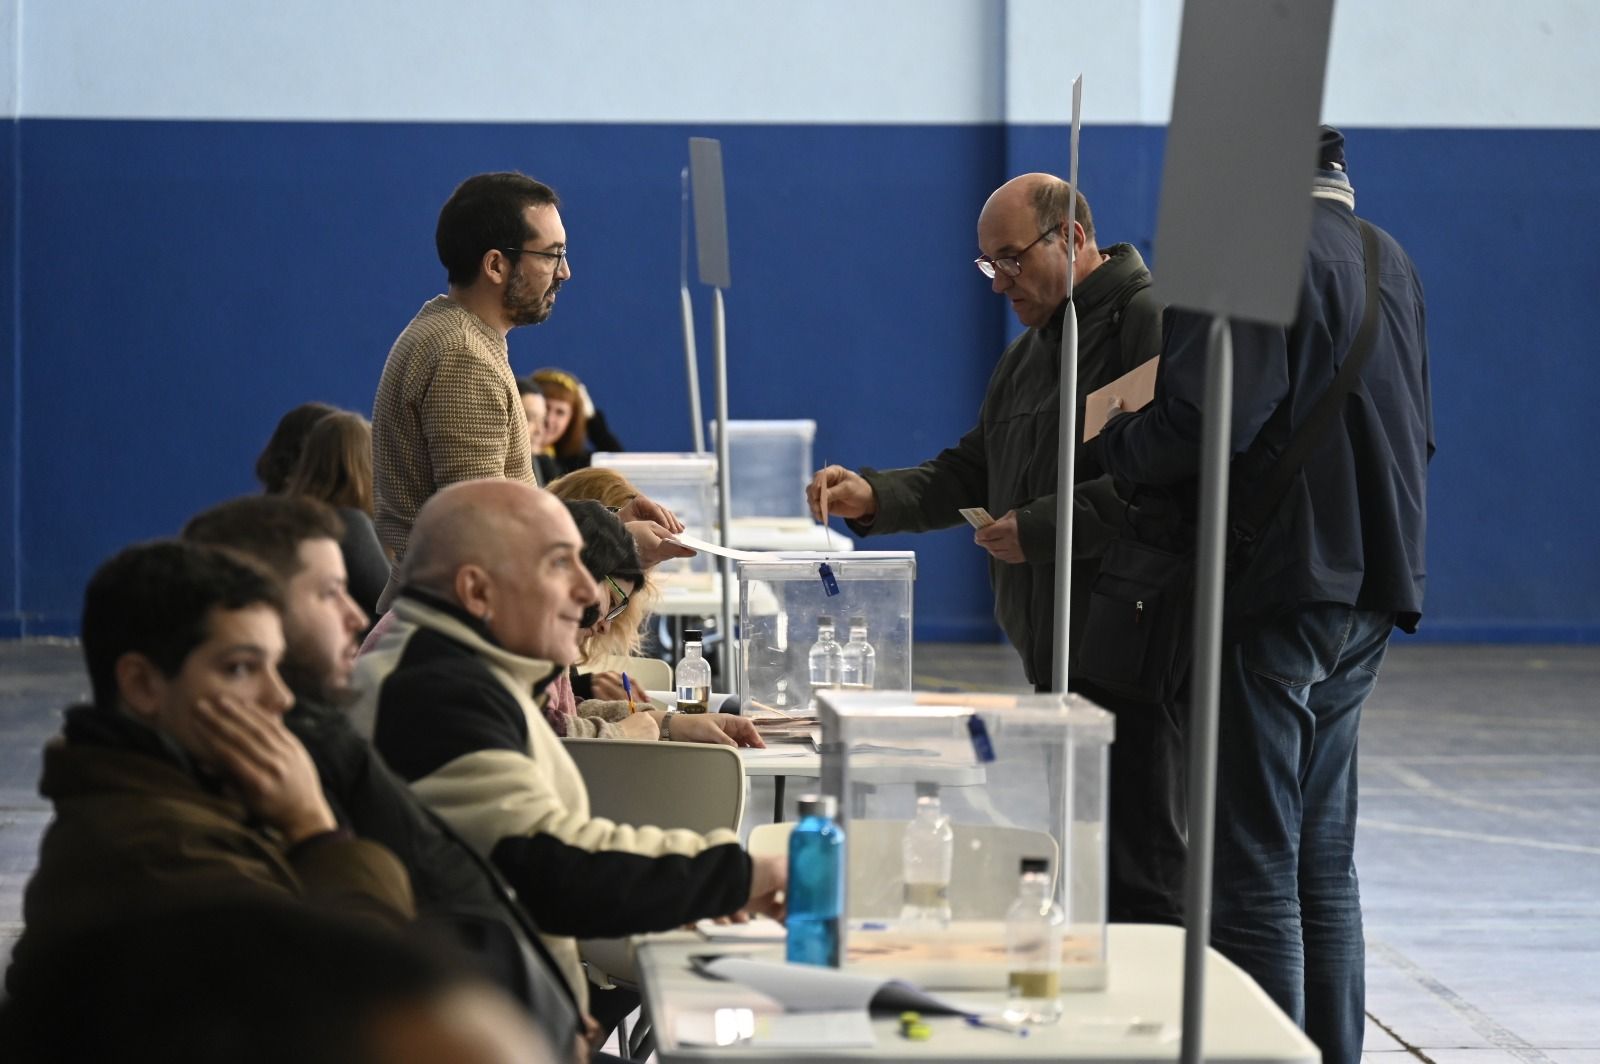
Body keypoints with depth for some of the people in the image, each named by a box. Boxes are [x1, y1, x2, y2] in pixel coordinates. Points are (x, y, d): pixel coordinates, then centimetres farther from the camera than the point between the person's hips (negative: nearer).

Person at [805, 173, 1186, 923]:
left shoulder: (1152, 327, -10)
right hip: (1052, 650, 10)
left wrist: (1039, 530, -19)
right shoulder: (1031, 351, 22)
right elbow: (972, 471, 24)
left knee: (1138, 875, -10)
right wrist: (873, 497, 7)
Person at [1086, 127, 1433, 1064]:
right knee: (1324, 864, 16)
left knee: (1254, 873, -3)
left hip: (1273, 591, -9)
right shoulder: (1389, 260, 13)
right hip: (1367, 598, 9)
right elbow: (1416, 433, 19)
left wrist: (1111, 440, -8)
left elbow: (1207, 426, -25)